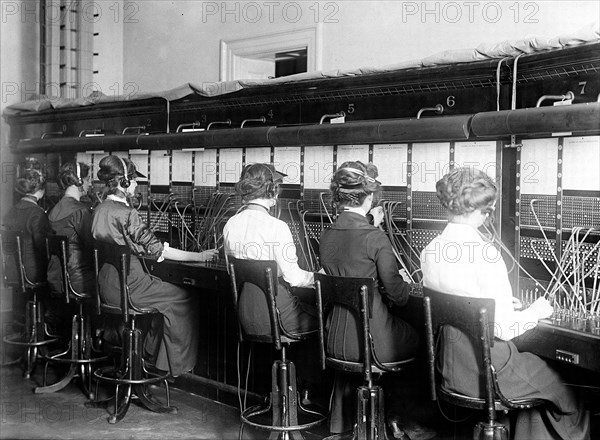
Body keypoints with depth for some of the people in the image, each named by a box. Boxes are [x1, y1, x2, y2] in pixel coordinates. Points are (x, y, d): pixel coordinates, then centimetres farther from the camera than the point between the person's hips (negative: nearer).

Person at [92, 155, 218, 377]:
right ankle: (176, 365, 10)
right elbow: (157, 250, -19)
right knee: (183, 298, 3)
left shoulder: (99, 209, 7)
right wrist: (199, 256, -13)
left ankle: (150, 354, 32)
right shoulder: (126, 214, -20)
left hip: (107, 286, 9)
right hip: (126, 287, -9)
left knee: (164, 292, 26)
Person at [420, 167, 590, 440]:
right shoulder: (485, 254, -23)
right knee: (571, 406, 16)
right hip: (488, 371, -7)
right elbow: (504, 328, -21)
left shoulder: (429, 252, -2)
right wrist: (536, 311, -3)